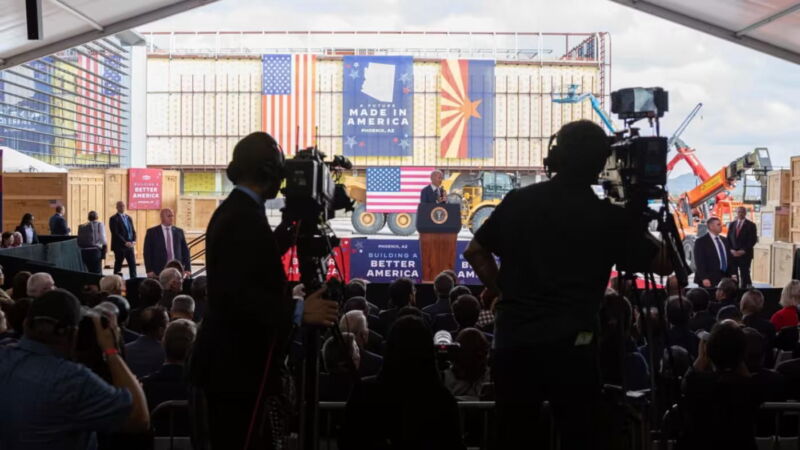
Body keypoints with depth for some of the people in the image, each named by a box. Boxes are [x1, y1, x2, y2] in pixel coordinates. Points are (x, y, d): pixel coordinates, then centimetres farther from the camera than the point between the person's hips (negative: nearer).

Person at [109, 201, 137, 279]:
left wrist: (133, 241, -3)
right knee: (118, 265, 1)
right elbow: (115, 233, -14)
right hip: (120, 246, -6)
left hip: (130, 245, 6)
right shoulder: (114, 219, -5)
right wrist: (125, 242, -19)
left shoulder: (129, 218, 15)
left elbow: (133, 231, 14)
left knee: (133, 264, 2)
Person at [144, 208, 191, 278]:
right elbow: (147, 252, 1)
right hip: (159, 271, -2)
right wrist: (149, 270, -7)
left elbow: (185, 251, 11)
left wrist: (187, 268, 2)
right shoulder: (152, 232, 3)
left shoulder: (179, 231, 10)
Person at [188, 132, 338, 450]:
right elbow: (237, 294, -28)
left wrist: (291, 226, 20)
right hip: (238, 364, -10)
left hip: (234, 360, 10)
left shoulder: (232, 210, 11)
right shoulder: (244, 217, -20)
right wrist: (298, 312, -30)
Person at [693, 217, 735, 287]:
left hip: (724, 278, 6)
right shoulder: (701, 241, -4)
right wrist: (704, 278, -18)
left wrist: (731, 274, 10)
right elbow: (699, 262, -10)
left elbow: (729, 258, 20)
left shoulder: (724, 240, 16)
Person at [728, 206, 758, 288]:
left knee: (744, 275, -5)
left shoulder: (751, 225, 2)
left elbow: (753, 240, -5)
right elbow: (728, 239, 12)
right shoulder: (731, 224, 13)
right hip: (732, 254, 3)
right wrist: (731, 250, -5)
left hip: (745, 255, -3)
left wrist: (743, 251, -13)